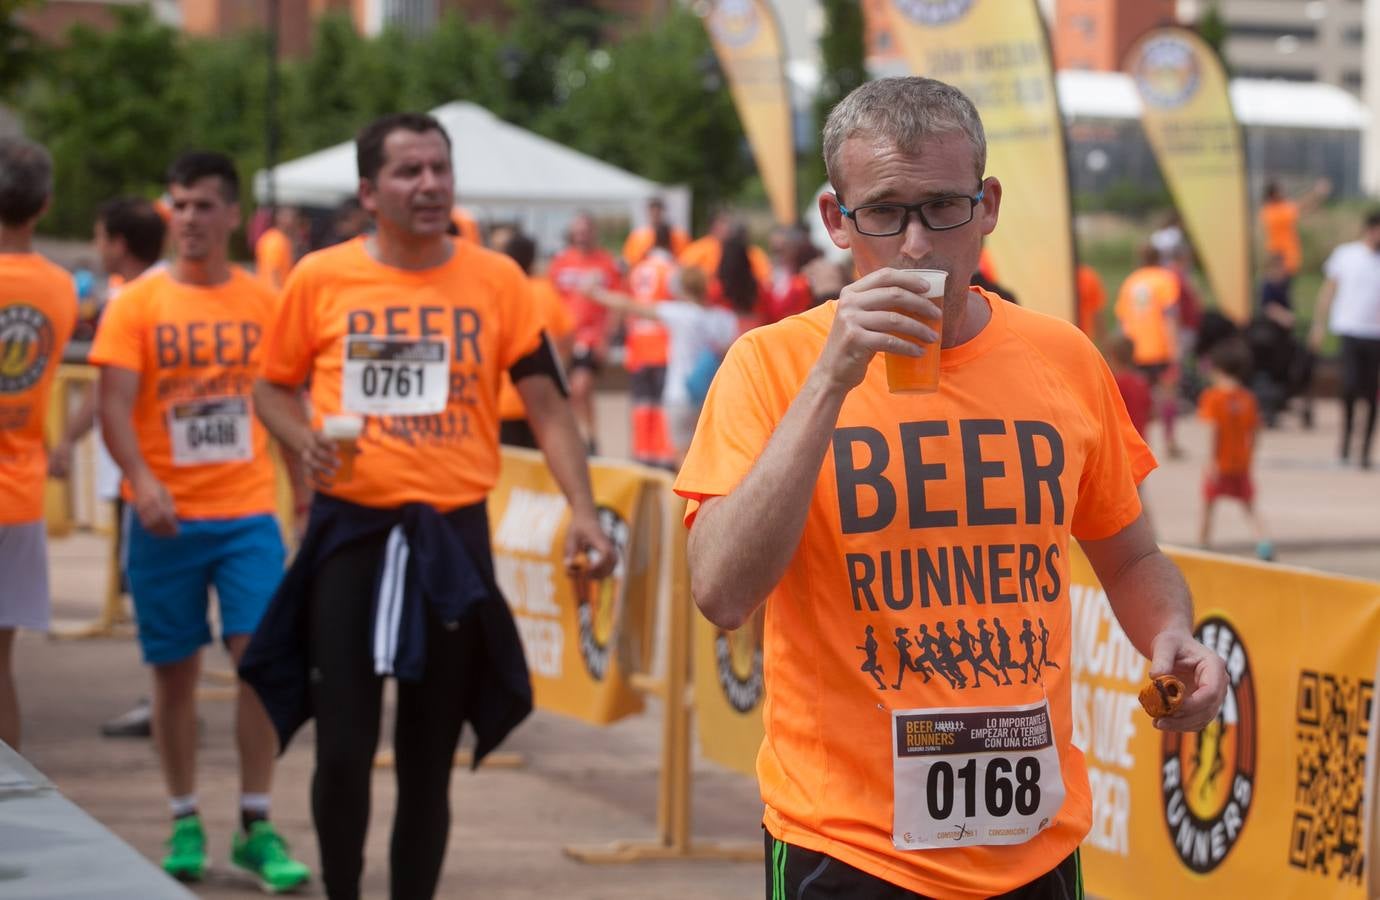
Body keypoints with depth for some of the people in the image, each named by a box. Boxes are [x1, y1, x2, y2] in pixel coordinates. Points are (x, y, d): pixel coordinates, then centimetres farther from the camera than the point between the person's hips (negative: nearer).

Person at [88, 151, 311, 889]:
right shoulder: (138, 304, -1)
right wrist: (143, 483, -24)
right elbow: (115, 407, -8)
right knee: (175, 670, 5)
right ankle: (185, 823, 18)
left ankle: (257, 827, -2)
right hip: (165, 516, -1)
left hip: (248, 511, 1)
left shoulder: (264, 302, 4)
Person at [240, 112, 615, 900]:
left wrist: (582, 511, -15)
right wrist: (306, 441, -10)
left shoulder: (496, 279, 0)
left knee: (429, 758, 10)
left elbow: (546, 404, -2)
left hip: (453, 536, 1)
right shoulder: (321, 279, -1)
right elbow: (274, 388, 12)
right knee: (344, 749, -2)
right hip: (351, 531, -1)